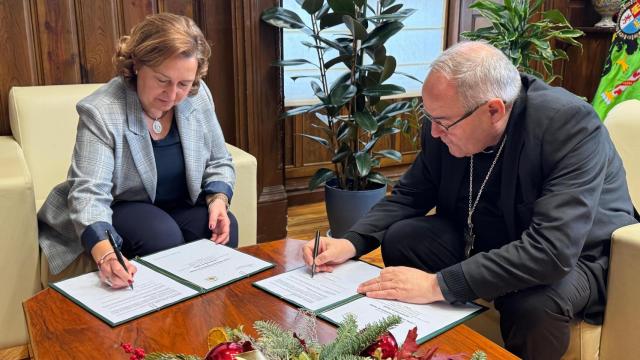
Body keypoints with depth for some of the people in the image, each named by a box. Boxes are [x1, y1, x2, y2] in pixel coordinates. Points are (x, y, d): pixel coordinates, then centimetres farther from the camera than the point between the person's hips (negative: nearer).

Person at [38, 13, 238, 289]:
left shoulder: (198, 96, -10)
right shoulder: (100, 112, -24)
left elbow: (219, 163, 3)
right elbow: (89, 193, -32)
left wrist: (218, 200, -19)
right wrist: (105, 254, -50)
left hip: (182, 204, 4)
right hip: (120, 207, -4)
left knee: (225, 227, -23)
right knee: (164, 236, -32)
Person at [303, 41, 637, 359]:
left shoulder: (571, 126, -30)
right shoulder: (445, 123, -12)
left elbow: (552, 251, -38)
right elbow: (410, 195, 2)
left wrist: (438, 285, -39)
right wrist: (352, 243, -15)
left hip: (576, 255, -5)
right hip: (488, 240, 6)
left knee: (533, 302, -35)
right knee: (400, 239, -10)